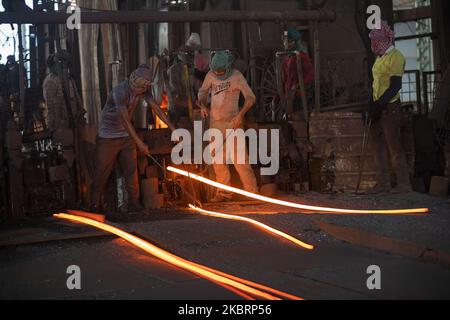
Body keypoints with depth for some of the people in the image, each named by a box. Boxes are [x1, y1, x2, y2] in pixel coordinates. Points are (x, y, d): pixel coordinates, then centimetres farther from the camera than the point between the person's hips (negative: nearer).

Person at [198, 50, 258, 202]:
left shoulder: (236, 76, -9)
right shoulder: (210, 75, 3)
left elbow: (250, 97, -7)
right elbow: (202, 91, 19)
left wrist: (241, 114, -19)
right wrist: (203, 105, 0)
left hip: (233, 121, -5)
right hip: (215, 122, 5)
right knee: (217, 158, 7)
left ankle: (252, 191, -7)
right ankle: (224, 192, 16)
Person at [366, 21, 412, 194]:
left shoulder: (395, 56, -11)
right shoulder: (380, 57, 16)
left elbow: (395, 86, -18)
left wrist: (378, 105, -22)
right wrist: (370, 106, 12)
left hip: (390, 107, -9)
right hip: (379, 108, 9)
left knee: (394, 146, -7)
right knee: (379, 145, 8)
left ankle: (404, 183, -1)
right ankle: (383, 183, 12)